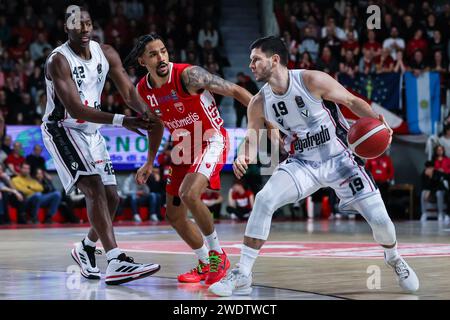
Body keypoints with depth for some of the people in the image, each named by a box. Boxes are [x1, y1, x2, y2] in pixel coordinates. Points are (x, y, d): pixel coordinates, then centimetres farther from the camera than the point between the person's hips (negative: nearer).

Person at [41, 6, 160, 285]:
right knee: (95, 189, -23)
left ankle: (86, 248, 31)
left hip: (92, 132, 7)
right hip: (62, 129, -7)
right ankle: (117, 262, -30)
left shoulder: (106, 53, -2)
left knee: (111, 197, 7)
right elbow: (75, 108, -29)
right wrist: (121, 121, -38)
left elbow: (128, 91, -3)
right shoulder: (59, 60, -22)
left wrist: (148, 115, -25)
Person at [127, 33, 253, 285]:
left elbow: (235, 91, -20)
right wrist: (150, 163, 13)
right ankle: (206, 264, 30)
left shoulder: (188, 75, -24)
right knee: (175, 216, 10)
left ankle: (217, 254, -11)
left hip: (212, 141, -7)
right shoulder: (143, 90, -4)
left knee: (189, 194, -31)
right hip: (184, 147, 7)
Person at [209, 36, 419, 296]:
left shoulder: (312, 81, -18)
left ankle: (394, 259, 29)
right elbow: (252, 139, 7)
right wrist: (243, 158, -16)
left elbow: (352, 101, -10)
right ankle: (242, 275, -14)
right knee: (264, 200, -21)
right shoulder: (259, 103, -6)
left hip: (340, 158, -3)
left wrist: (376, 120, -28)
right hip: (303, 163, 3)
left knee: (379, 219, -7)